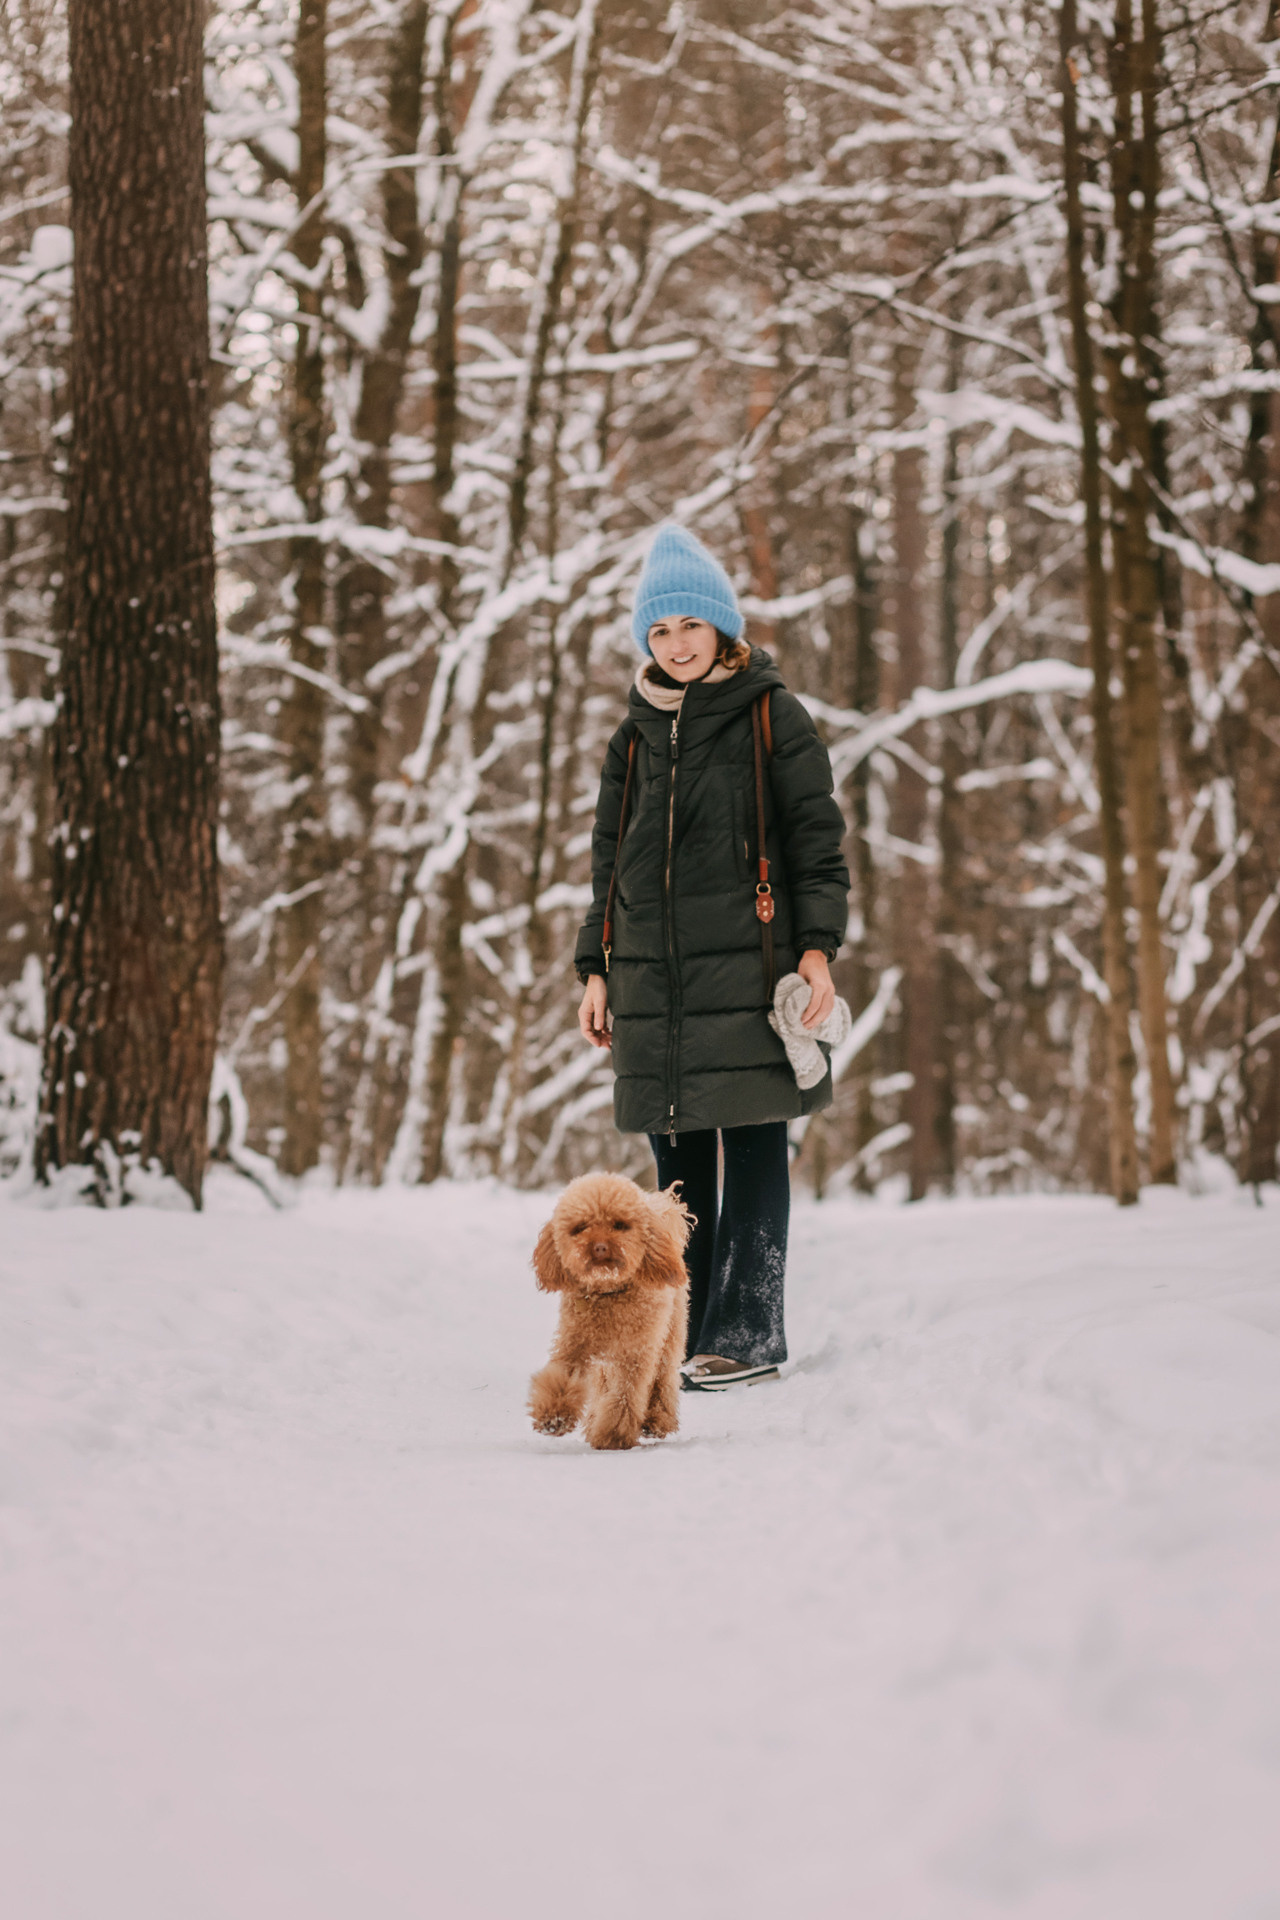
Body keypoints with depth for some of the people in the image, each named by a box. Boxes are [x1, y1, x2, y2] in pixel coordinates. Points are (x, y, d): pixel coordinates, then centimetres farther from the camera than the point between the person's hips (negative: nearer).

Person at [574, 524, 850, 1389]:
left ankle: (749, 1333, -3)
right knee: (679, 1159, 5)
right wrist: (596, 969, 14)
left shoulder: (774, 719, 2)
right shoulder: (636, 735, 16)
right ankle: (679, 1333, 9)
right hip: (653, 975, 5)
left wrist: (818, 947, -12)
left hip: (747, 963, -5)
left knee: (753, 1147, -6)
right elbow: (610, 856, 21)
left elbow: (817, 839, -2)